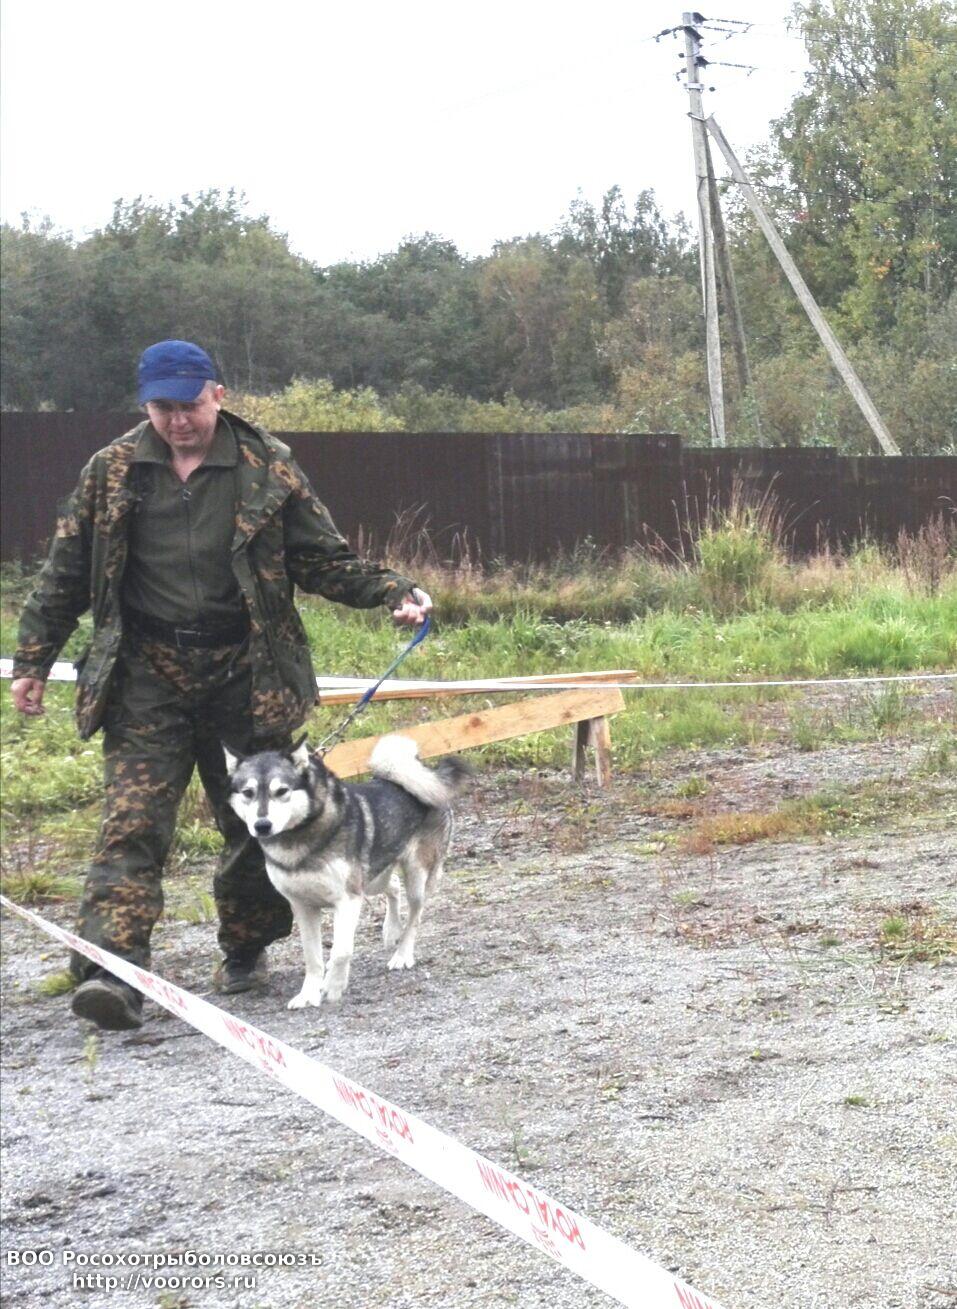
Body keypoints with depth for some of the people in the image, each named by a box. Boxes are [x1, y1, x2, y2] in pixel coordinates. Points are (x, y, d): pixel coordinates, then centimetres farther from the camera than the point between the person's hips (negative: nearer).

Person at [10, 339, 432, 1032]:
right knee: (133, 820, -12)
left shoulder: (268, 467, 2)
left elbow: (323, 558, 6)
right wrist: (32, 660, 10)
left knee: (258, 819, 8)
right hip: (147, 675, 0)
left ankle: (246, 948, 29)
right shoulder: (113, 472, 5)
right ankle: (111, 970, -19)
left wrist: (392, 590, -9)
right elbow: (65, 574, 11)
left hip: (244, 674, 1)